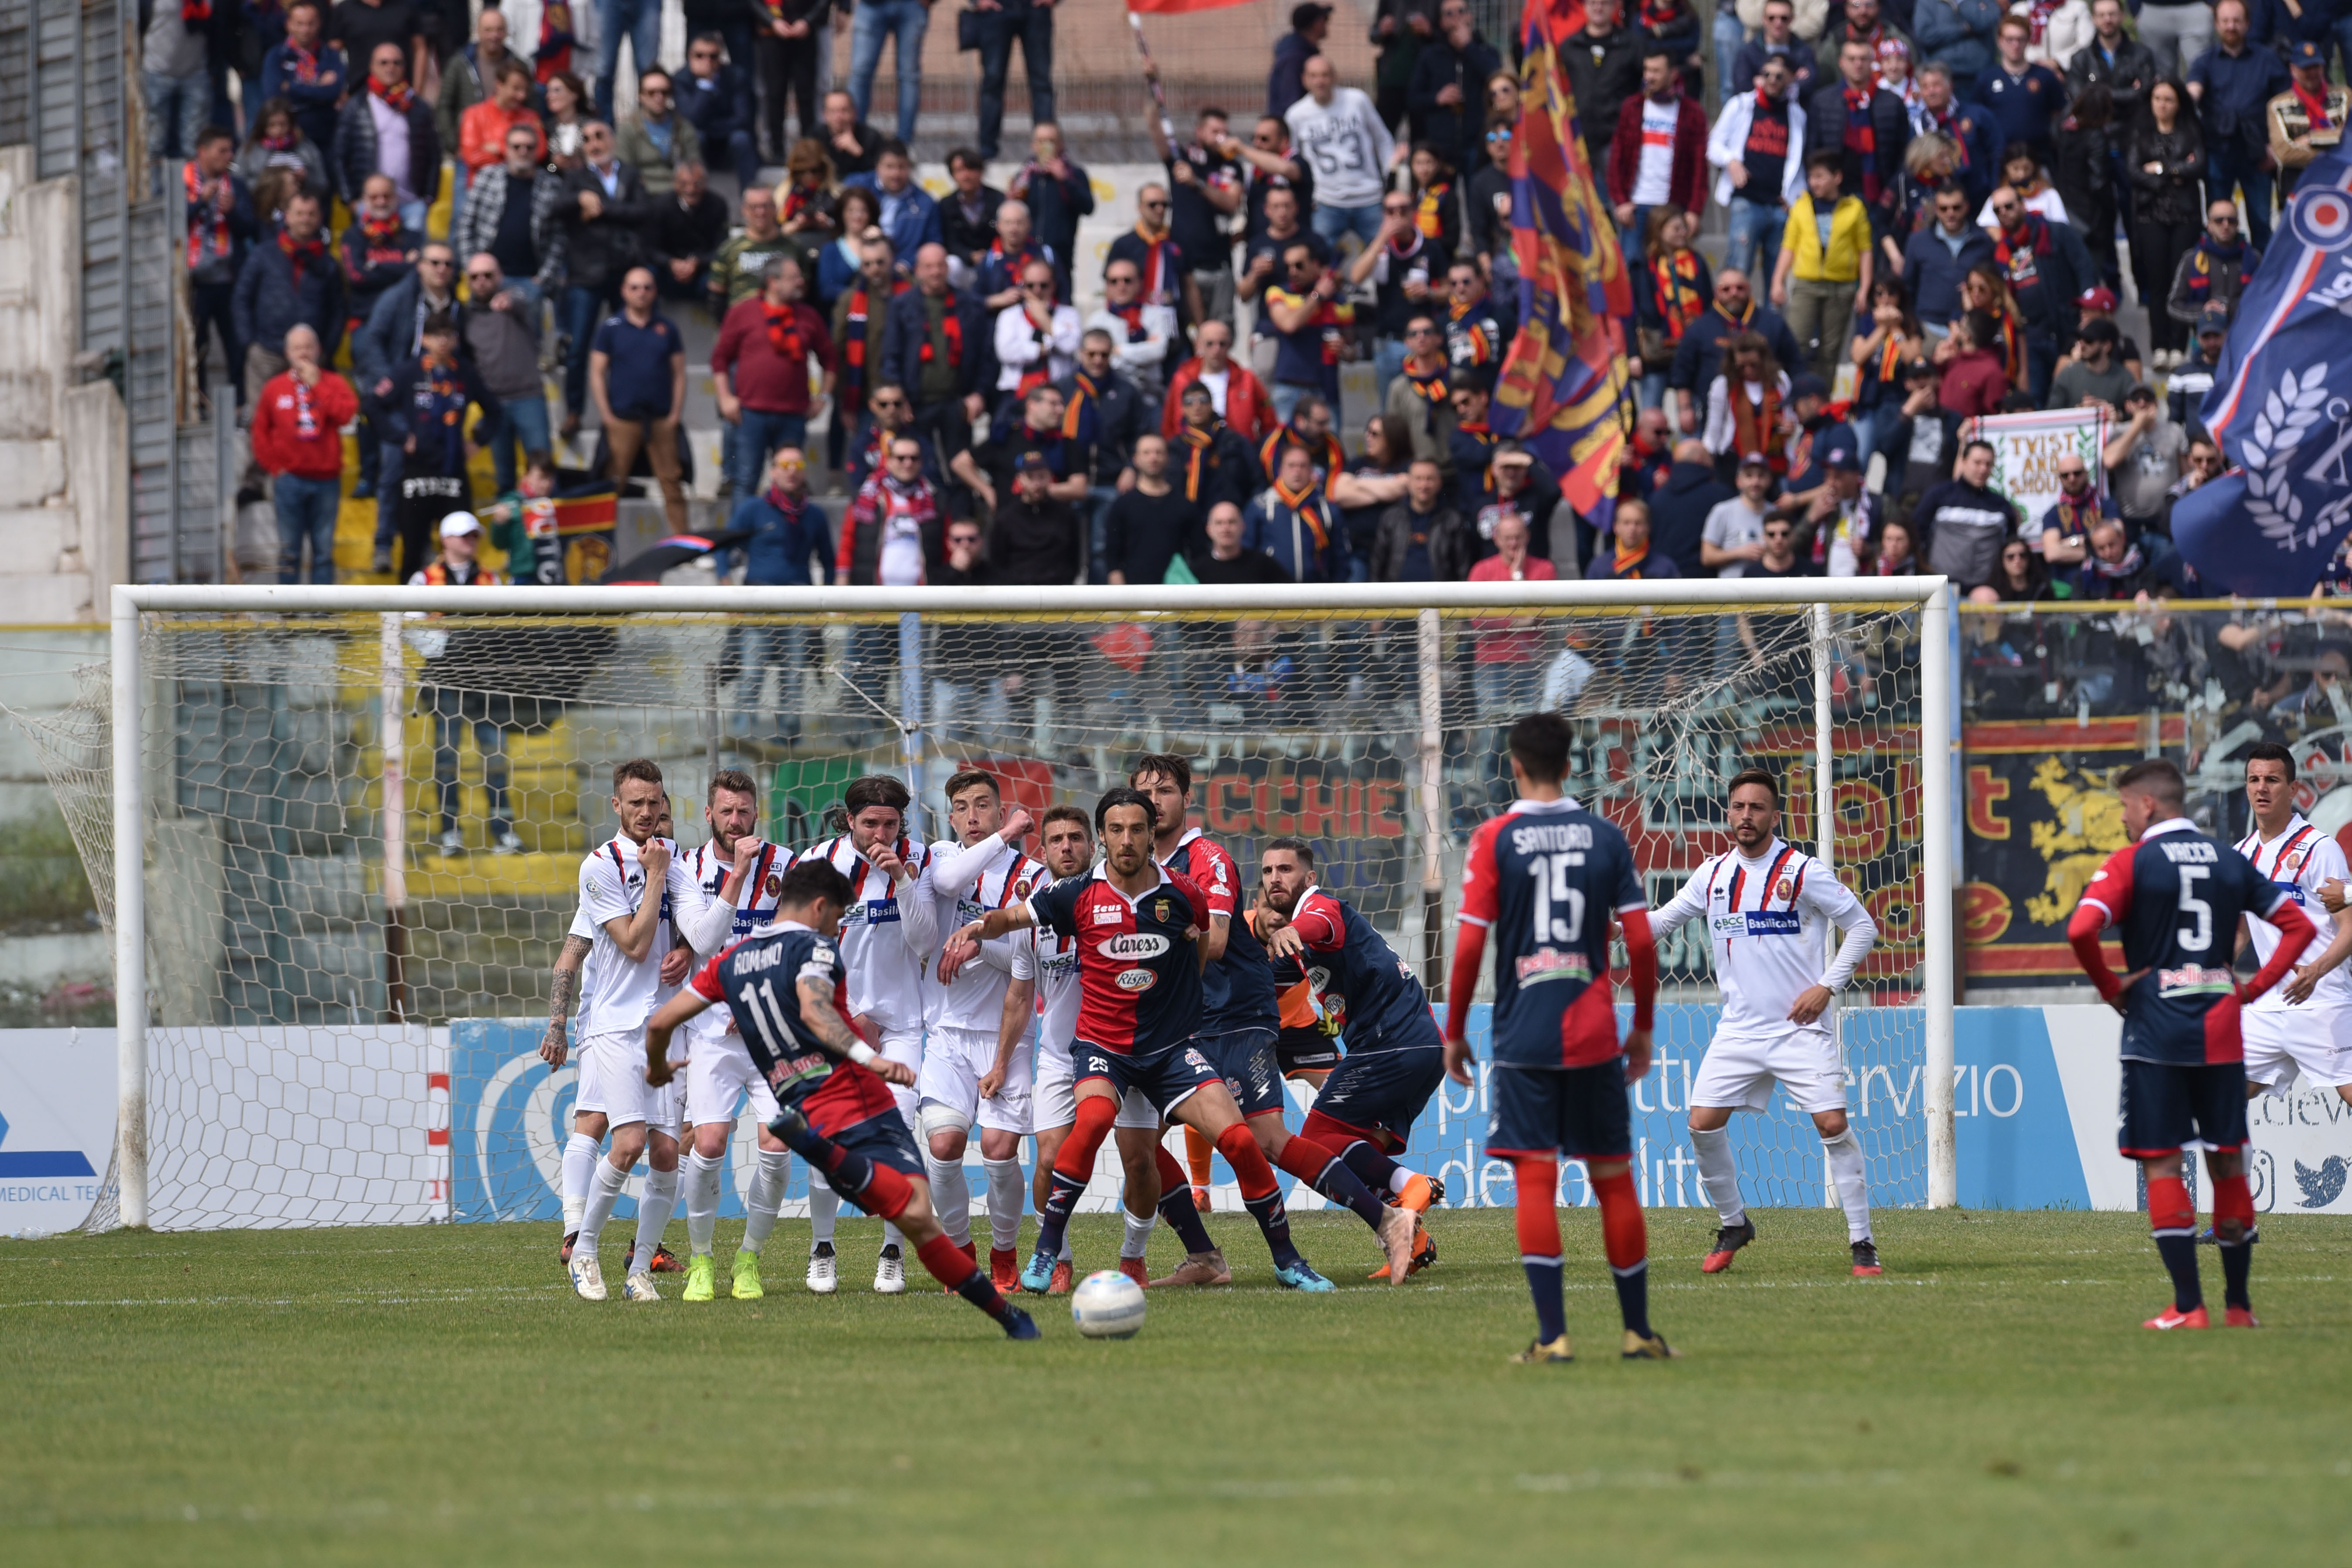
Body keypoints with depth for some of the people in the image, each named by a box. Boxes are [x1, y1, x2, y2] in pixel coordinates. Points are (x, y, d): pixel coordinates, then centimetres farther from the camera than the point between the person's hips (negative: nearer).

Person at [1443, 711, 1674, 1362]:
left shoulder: (1495, 839, -3)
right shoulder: (1606, 837, 4)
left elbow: (1470, 945, -7)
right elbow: (1641, 941, 2)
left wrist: (1454, 1032, 4)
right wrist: (1643, 1028, 14)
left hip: (1524, 1035, -2)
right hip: (1595, 1036, 2)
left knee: (1535, 1180, -3)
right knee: (1614, 1180, 10)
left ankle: (1553, 1335, -11)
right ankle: (1638, 1330, 15)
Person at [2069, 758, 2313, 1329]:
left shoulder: (2131, 863, -5)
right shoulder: (2230, 863, 9)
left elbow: (2082, 929, -18)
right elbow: (2299, 925, 10)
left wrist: (2110, 988, -4)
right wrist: (2254, 987, 9)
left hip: (2155, 1030, -4)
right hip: (2221, 1032, 4)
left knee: (2161, 1164, 0)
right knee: (2228, 1163, 11)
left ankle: (2188, 1306, -7)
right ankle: (2238, 1305, 13)